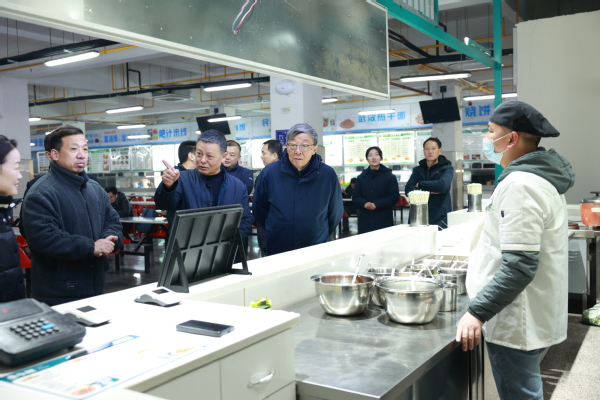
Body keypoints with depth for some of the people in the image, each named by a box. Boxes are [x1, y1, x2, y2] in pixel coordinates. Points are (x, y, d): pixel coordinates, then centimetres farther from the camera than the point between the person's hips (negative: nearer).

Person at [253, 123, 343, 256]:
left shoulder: (328, 175, -6)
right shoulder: (270, 172, -7)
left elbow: (335, 212, 6)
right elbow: (258, 209, 6)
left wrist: (321, 235, 9)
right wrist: (273, 231, 8)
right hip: (276, 250, 0)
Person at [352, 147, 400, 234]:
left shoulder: (390, 176, 5)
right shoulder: (361, 177, 12)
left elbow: (395, 196, -2)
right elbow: (355, 197, 9)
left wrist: (376, 204, -15)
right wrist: (365, 203, -14)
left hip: (384, 220, -2)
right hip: (365, 220, 2)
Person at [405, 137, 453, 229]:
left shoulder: (447, 168, 3)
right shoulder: (418, 170, 13)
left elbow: (442, 185, -17)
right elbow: (408, 189, -1)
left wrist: (420, 184, -5)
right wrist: (428, 191, -15)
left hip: (440, 219, -3)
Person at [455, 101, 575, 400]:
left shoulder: (520, 185, -22)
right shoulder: (542, 175, 10)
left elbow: (519, 267, -27)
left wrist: (477, 311, -24)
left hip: (516, 325, -10)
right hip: (532, 317, 10)